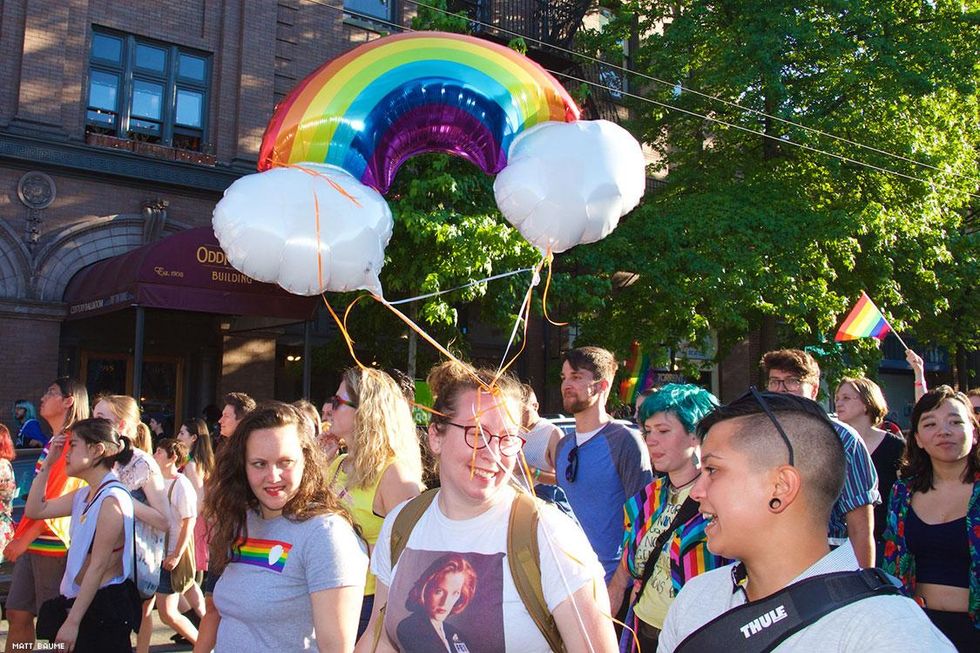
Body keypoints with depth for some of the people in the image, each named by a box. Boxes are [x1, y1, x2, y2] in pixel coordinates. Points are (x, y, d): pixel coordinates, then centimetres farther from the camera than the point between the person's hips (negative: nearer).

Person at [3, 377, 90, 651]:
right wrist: (19, 536, 16)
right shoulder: (53, 443, 16)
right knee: (17, 614, 10)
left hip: (52, 545, -9)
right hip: (31, 542, 9)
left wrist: (24, 539, -17)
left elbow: (56, 502, -18)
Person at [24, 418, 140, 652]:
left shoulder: (111, 499, -19)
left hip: (104, 608, -9)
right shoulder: (84, 495, 10)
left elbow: (97, 568, -21)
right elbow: (35, 510, 16)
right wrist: (47, 463, 9)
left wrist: (73, 621, -19)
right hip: (82, 602, 9)